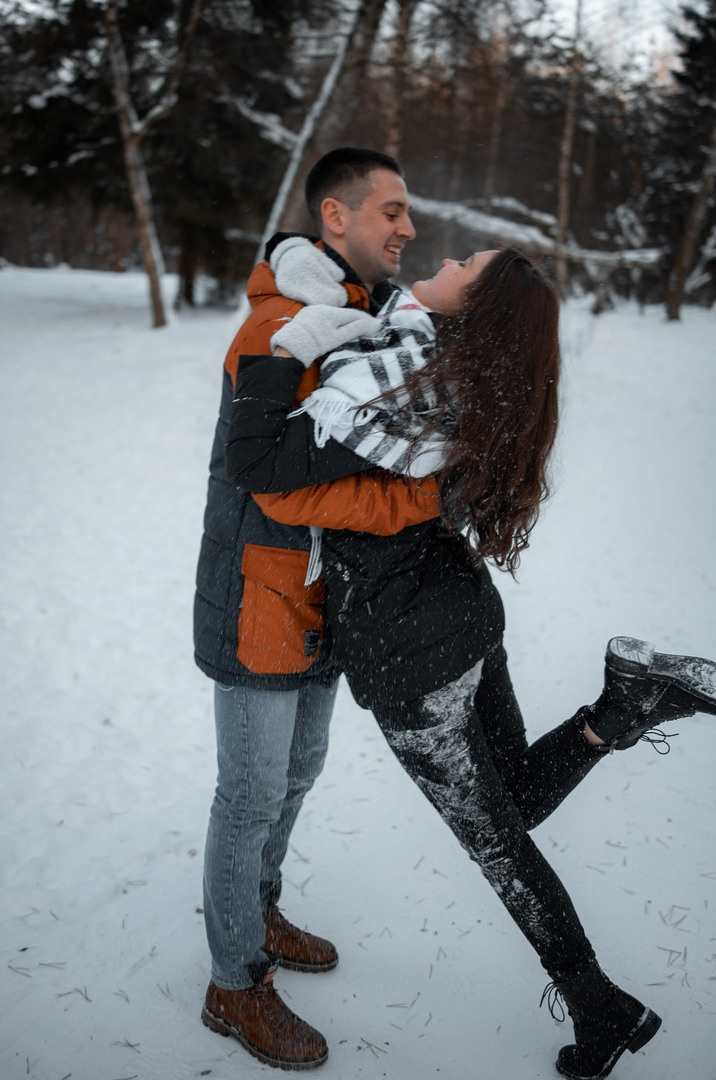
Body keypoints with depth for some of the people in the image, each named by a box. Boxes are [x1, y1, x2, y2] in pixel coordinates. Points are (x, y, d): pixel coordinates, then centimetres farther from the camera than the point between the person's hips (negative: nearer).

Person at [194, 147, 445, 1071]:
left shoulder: (363, 319, 8)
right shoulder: (281, 329, -23)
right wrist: (436, 496, -32)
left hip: (320, 591, 9)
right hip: (260, 592, -9)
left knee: (299, 764, 22)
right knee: (253, 792, 4)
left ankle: (254, 912, 44)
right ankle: (235, 987, 23)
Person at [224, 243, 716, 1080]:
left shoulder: (387, 377, -26)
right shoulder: (475, 384, 0)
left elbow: (256, 465, -28)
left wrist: (284, 350, -21)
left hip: (408, 652, -7)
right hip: (467, 610, 7)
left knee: (496, 841, 10)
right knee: (517, 803, 23)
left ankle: (602, 1012, 26)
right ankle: (632, 700, 1)